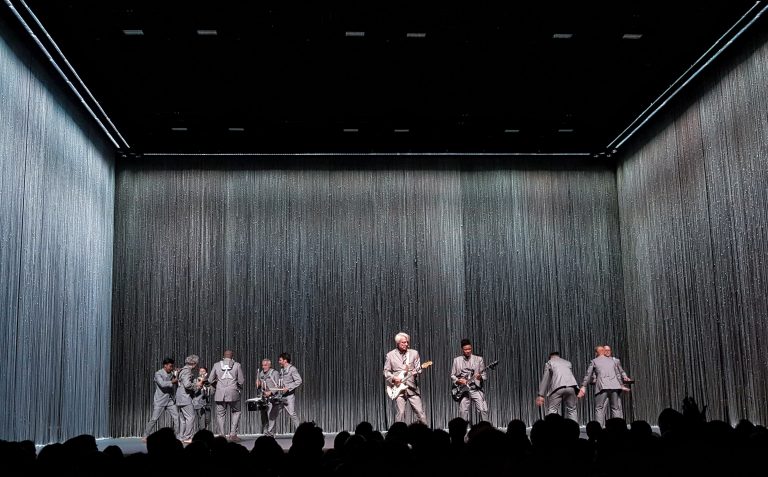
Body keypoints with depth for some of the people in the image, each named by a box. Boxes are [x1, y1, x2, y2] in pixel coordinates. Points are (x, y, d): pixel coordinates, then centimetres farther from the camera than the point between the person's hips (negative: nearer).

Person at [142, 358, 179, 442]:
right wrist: (172, 382, -20)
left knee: (176, 417, -4)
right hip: (160, 401, -5)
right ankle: (145, 436, 13)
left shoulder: (172, 374, 7)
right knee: (154, 419, -1)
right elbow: (162, 384, -25)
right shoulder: (158, 374, -9)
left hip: (170, 400, 5)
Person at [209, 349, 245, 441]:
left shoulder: (217, 365, 5)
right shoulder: (237, 365, 0)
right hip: (233, 393, -1)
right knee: (235, 412, 13)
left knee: (220, 414, 9)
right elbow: (241, 381, 0)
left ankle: (222, 435, 5)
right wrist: (239, 387, 20)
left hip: (220, 393, 1)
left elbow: (210, 380, 5)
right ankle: (233, 434, 4)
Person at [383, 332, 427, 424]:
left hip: (412, 388, 2)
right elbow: (386, 371, 7)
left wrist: (413, 372, -13)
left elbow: (418, 369, 9)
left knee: (420, 412, -2)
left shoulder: (414, 353, 12)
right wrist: (393, 378, -11)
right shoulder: (390, 355, 7)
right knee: (400, 412, -8)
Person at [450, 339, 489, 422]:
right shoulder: (456, 360, 9)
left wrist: (480, 377, -17)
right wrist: (458, 381, -8)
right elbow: (452, 375, 12)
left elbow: (485, 374, 5)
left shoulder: (478, 359, 6)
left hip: (476, 389, -1)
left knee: (483, 410, -13)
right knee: (463, 412, -2)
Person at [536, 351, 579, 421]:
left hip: (557, 387, -3)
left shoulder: (549, 362, 18)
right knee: (572, 410, 15)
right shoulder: (567, 362, 29)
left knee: (552, 410, 1)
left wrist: (541, 395, 12)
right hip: (571, 386, 3)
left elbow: (545, 379, 13)